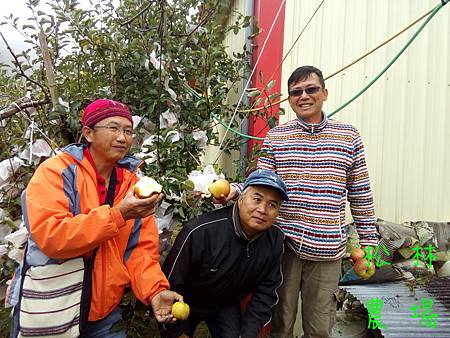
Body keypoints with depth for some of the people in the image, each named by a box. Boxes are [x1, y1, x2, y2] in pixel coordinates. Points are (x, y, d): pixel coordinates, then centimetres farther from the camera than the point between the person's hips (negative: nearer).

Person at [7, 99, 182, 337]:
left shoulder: (133, 184, -1)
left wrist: (155, 290, -18)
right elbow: (50, 236, -25)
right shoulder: (55, 172, -13)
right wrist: (118, 214, -30)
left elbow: (141, 248, -3)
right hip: (49, 310, -3)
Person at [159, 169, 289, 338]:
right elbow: (171, 284, -23)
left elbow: (266, 290, -8)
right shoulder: (200, 231, -34)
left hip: (226, 305, 3)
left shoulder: (275, 240, -19)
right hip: (186, 303, -2)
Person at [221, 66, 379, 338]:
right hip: (283, 244, 0)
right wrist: (235, 190, -19)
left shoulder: (349, 137, 3)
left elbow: (360, 193, 6)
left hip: (326, 249, 0)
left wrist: (368, 240, 6)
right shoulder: (275, 137, 3)